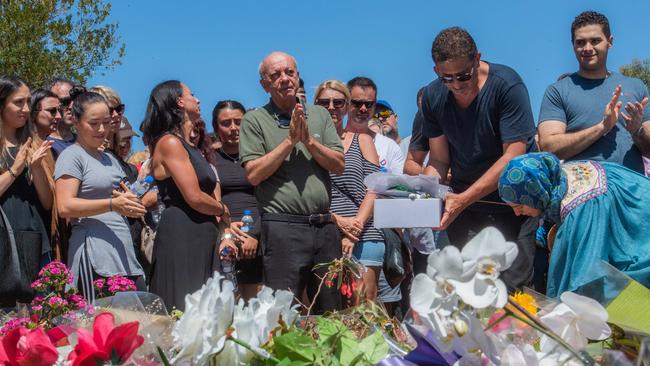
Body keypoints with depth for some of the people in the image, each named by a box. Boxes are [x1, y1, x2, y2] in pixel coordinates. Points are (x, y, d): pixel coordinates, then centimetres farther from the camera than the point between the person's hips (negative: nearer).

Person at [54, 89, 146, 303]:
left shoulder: (109, 158, 23)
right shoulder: (72, 156, -2)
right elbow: (65, 207, -14)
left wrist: (131, 204, 9)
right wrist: (112, 204, -21)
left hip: (125, 253, 8)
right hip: (95, 257, -8)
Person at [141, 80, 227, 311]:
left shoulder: (188, 146, 20)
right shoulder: (170, 142, -9)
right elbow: (194, 197, -15)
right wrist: (223, 210, 1)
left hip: (201, 239, 9)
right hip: (181, 236, -9)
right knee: (184, 310, -9)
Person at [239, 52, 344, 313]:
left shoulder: (320, 115, 14)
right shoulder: (254, 121, 2)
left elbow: (339, 165, 6)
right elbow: (253, 174, -9)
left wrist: (309, 140, -8)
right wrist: (290, 140, -10)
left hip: (325, 225, 5)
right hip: (283, 227, -4)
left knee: (331, 314, 13)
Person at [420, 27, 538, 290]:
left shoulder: (506, 85, -14)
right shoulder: (433, 96, 0)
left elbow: (513, 157, -19)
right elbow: (439, 162, 4)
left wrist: (462, 199, -25)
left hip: (513, 207, -4)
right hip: (463, 207, 4)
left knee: (512, 288, -10)